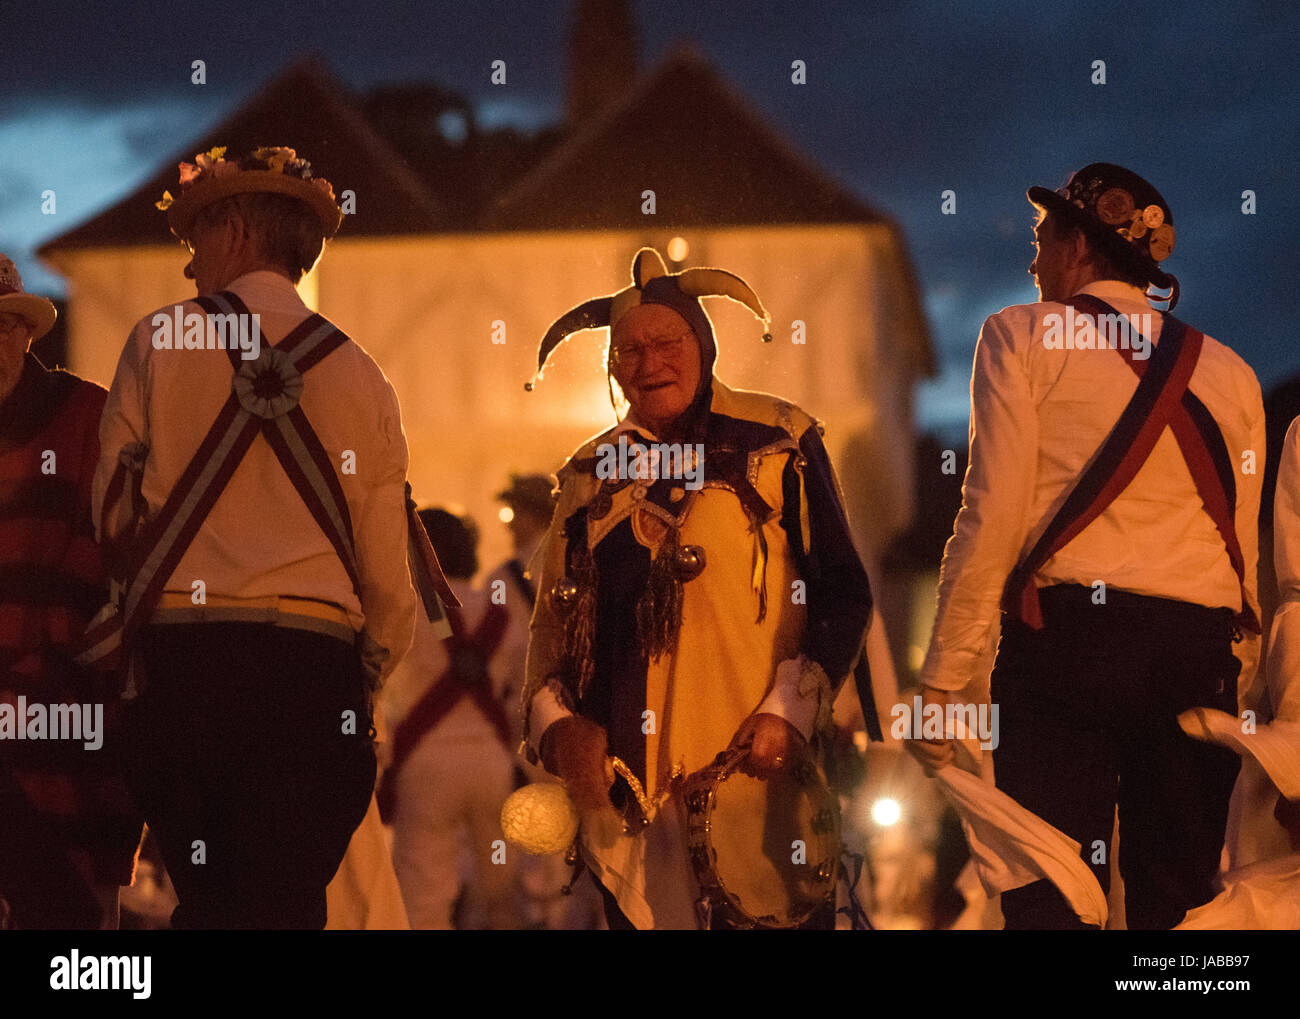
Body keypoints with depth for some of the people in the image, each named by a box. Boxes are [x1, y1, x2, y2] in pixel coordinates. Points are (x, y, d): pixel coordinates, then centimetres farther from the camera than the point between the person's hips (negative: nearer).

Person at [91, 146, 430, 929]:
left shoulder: (159, 343, 2)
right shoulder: (359, 376, 6)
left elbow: (112, 513, 6)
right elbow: (387, 570, 7)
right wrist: (371, 681, 22)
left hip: (179, 658, 0)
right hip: (315, 659, 0)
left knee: (205, 900, 10)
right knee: (287, 902, -2)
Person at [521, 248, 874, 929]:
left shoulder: (777, 442, 4)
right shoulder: (592, 473, 15)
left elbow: (842, 592, 2)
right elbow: (554, 618, 17)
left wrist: (789, 712, -9)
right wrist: (555, 719, 0)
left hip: (759, 763, -3)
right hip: (624, 777, 3)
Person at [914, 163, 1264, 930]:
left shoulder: (1022, 337, 4)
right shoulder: (1229, 372, 16)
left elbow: (994, 514, -4)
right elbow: (1247, 555, 12)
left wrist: (943, 679, -2)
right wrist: (1243, 688, 15)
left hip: (1066, 634, -3)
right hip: (1200, 650, 4)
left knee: (1049, 895, -6)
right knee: (1177, 902, 5)